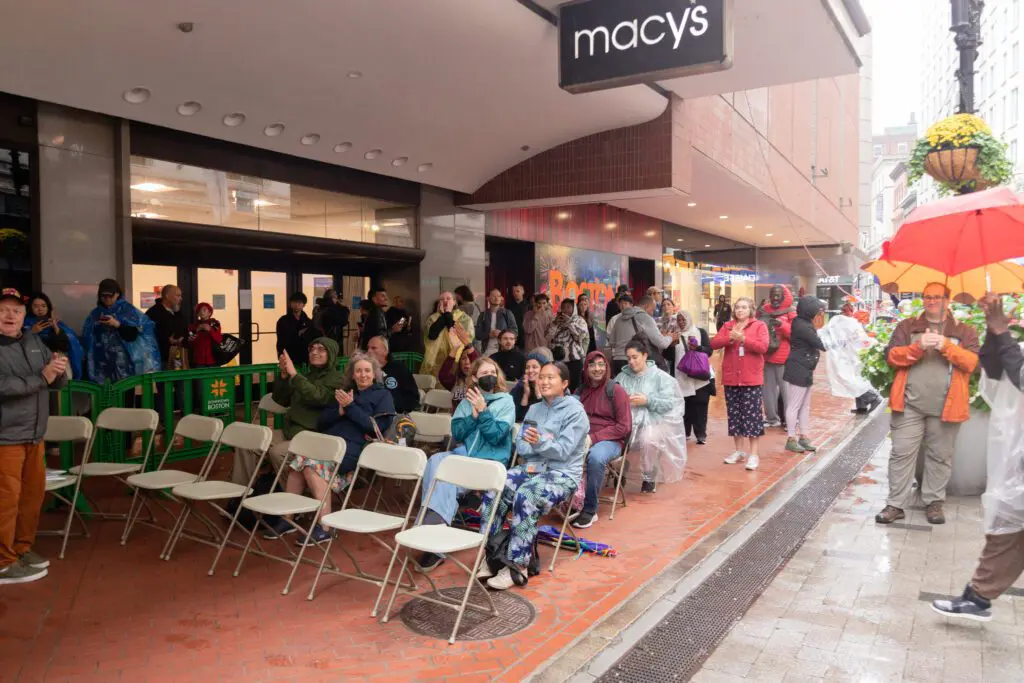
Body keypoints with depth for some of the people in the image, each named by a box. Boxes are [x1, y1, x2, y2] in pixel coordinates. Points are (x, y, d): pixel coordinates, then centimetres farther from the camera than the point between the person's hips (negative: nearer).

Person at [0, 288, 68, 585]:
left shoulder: (34, 340, 8)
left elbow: (58, 382, 9)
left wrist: (59, 370, -12)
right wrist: (41, 378, -24)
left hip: (33, 435, 7)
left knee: (34, 493, 16)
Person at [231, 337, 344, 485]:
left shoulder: (337, 379, -3)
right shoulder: (307, 376, 21)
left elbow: (318, 397, -22)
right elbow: (282, 400, 15)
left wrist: (294, 374, -25)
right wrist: (284, 375, -1)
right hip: (290, 430, 8)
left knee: (277, 452, -30)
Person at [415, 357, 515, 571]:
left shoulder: (506, 401, 3)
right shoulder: (467, 402, 15)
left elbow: (497, 436, -9)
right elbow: (456, 435, 5)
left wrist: (482, 411, -14)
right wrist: (473, 415, -8)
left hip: (489, 461, -4)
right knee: (436, 461, -29)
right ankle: (435, 524, -31)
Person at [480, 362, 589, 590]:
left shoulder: (575, 411, -6)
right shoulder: (534, 409, 15)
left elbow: (563, 450, -17)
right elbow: (521, 445, 9)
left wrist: (539, 443, -35)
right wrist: (544, 443, -11)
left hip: (563, 473, -6)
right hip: (532, 467, 6)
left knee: (525, 497, -35)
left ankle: (517, 565, -27)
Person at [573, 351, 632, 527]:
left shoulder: (616, 390, -1)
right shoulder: (580, 391, 13)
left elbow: (624, 426, -5)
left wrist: (594, 437, -14)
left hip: (609, 440, -3)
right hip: (582, 438, 4)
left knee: (595, 458, -37)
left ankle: (590, 510, -19)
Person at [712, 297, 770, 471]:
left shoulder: (759, 326, 0)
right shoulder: (728, 326, 10)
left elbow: (763, 347, -14)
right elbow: (714, 343, -2)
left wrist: (743, 339, -23)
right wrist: (730, 338, -18)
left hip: (751, 378, -4)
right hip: (731, 378, 4)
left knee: (752, 415, -4)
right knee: (734, 414, 10)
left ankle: (753, 454, 1)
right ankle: (739, 451, 22)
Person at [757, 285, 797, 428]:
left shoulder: (790, 312, -3)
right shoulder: (765, 309, 9)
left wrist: (782, 325, -23)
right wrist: (759, 317, -2)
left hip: (783, 358, -5)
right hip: (767, 355, 5)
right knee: (768, 388, 10)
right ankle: (772, 417, 20)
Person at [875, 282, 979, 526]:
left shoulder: (964, 331, 10)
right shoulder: (907, 326, 10)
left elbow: (971, 362, -4)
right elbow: (892, 356, -1)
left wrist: (946, 346, -18)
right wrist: (918, 346, -16)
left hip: (946, 406, 0)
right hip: (910, 404, 0)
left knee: (940, 456, 8)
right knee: (902, 453, 0)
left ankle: (933, 503, 21)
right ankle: (896, 504, 5)